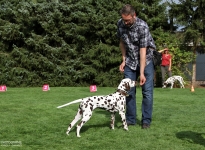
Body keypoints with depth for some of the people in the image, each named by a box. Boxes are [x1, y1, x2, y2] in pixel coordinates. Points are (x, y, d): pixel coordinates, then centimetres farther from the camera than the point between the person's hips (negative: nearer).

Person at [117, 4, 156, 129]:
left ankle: (146, 121, 5)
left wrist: (142, 73, -27)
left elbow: (143, 50, -26)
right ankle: (131, 119, 11)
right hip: (130, 62, 4)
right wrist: (124, 60, 0)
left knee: (147, 91, -4)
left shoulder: (142, 27, -25)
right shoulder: (120, 24, -7)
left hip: (146, 60, -4)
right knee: (129, 91, 2)